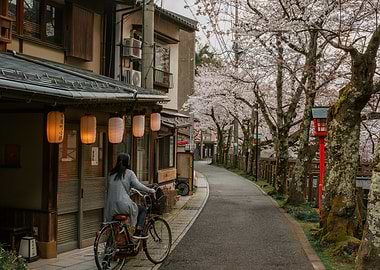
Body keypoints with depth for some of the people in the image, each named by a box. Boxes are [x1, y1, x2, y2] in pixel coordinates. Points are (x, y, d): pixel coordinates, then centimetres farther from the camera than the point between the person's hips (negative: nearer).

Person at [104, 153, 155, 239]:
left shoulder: (112, 174, 15)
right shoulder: (129, 173, -1)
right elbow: (137, 185, -12)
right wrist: (149, 190, -2)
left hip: (111, 208, 6)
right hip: (123, 205, -6)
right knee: (143, 209, 16)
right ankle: (138, 232, 5)